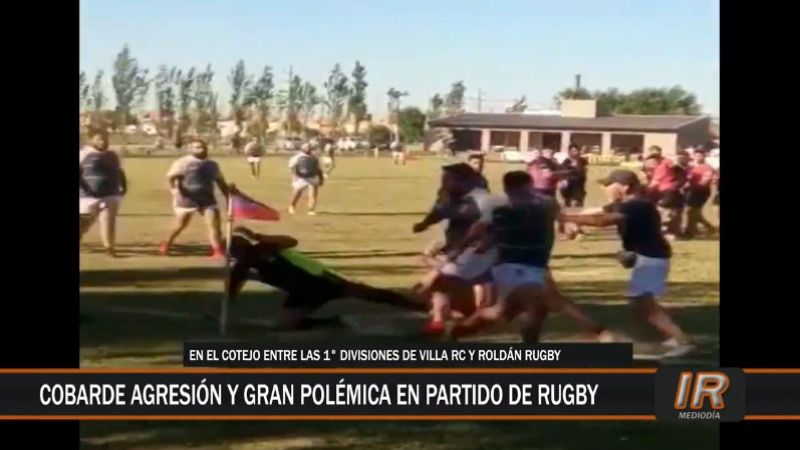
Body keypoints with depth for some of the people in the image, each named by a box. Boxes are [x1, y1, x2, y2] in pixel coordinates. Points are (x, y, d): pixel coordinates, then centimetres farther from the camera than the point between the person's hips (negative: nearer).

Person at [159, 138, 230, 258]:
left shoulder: (212, 165, 12)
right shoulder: (183, 162, -5)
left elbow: (221, 182, 18)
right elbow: (170, 176, -14)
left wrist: (228, 198, 13)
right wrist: (174, 189, -32)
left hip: (207, 199, 4)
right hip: (187, 199, -4)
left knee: (214, 224, -9)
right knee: (180, 225, 9)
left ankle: (218, 251, -9)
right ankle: (166, 244, 33)